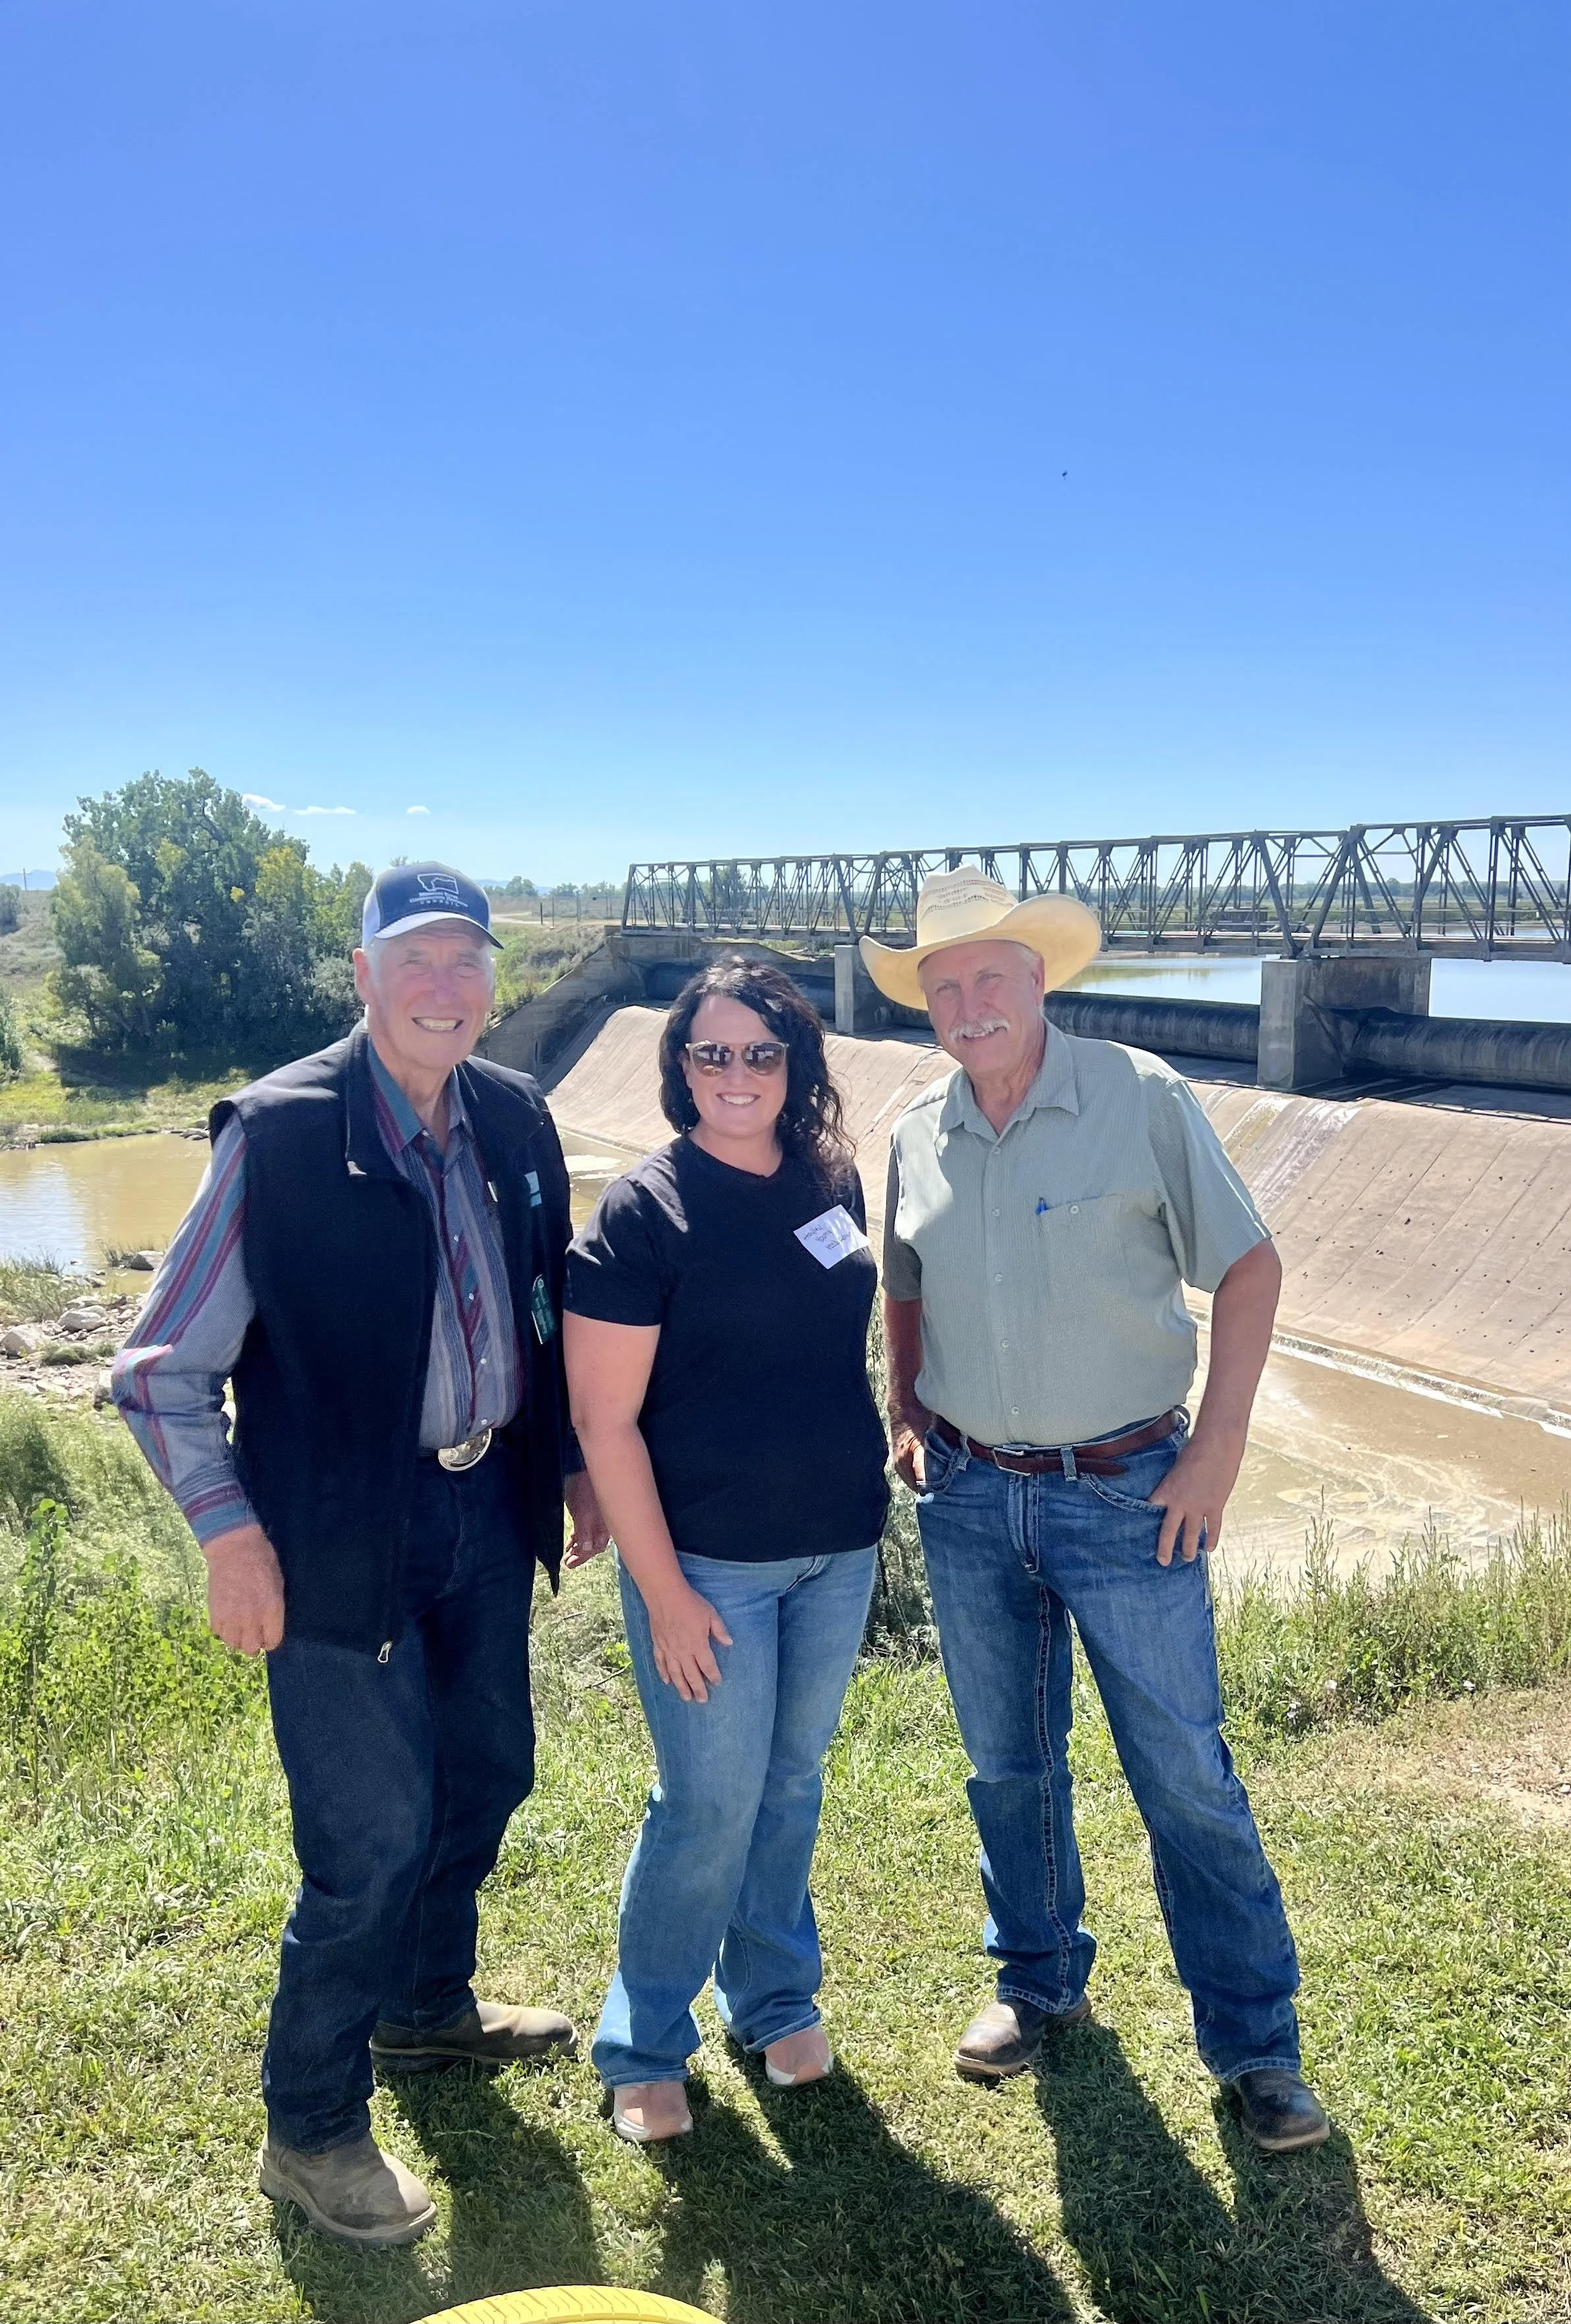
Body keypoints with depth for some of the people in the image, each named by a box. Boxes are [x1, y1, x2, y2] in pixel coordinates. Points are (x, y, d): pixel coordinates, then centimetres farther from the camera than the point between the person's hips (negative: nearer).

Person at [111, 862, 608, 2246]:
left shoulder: (515, 1118, 1)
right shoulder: (280, 1131, -16)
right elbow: (167, 1364, -11)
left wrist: (576, 1458, 13)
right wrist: (228, 1530, -16)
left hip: (488, 1506, 7)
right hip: (342, 1542, -6)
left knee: (485, 1776, 21)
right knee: (373, 1841, 1)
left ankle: (428, 2011, 48)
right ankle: (310, 2129, 27)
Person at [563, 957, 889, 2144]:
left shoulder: (832, 1180, 2)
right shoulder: (643, 1212, -15)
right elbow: (606, 1421, -14)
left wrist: (871, 1488, 13)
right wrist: (663, 1591, -14)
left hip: (838, 1551, 5)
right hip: (709, 1561, -5)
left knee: (793, 1783, 19)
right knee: (711, 1806, 5)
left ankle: (777, 1999, 41)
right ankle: (644, 2050, 28)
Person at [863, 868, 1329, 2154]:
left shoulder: (1143, 1099, -10)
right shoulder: (918, 1136, 3)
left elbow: (1249, 1266, -7)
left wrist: (1220, 1444, -11)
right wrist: (908, 1419, 5)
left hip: (1126, 1491, -4)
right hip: (969, 1496, 4)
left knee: (1186, 1774, 3)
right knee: (1008, 1764, 17)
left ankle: (1255, 2042, 22)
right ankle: (1041, 1980, 39)